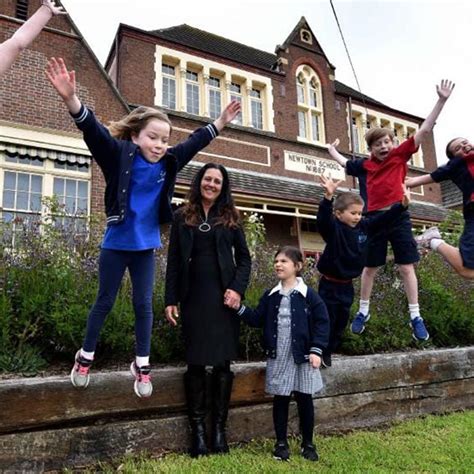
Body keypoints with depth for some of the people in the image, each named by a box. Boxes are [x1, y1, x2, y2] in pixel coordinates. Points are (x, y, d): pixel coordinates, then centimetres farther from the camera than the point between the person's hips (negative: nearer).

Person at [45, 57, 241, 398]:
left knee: (144, 304, 9)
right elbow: (94, 131, -28)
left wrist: (221, 122, 12)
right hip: (116, 245, -3)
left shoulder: (168, 163, -1)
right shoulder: (119, 155, -14)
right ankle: (85, 356, 32)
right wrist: (71, 98, -44)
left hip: (146, 247, 4)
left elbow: (195, 143, 10)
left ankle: (142, 365, 23)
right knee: (105, 302, 10)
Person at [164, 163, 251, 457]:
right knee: (196, 363, 4)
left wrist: (238, 288, -9)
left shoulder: (230, 218, 9)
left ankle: (220, 428, 16)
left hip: (223, 297, 0)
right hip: (193, 297, 0)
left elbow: (244, 258, 8)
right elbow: (174, 261, 6)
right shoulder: (183, 217, 8)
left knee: (222, 363, 4)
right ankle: (198, 428, 14)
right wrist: (170, 299, -1)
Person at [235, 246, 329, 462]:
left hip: (302, 356, -2)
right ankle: (281, 443, 25)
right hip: (277, 357, 3)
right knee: (280, 400, 11)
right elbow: (257, 319, 5)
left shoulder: (308, 295, -7)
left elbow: (322, 323, -7)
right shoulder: (270, 296, 5)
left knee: (304, 399, 10)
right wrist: (240, 308, -9)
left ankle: (308, 443, 27)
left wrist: (316, 350, -13)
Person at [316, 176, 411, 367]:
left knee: (341, 321, 15)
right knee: (326, 321, 0)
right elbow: (322, 218, -37)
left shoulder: (363, 226, 1)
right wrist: (328, 197, -54)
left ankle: (328, 353, 30)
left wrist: (402, 205, -1)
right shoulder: (333, 228, -18)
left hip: (347, 284, 7)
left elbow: (383, 219, 7)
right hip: (330, 284, -6)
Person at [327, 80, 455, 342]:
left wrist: (441, 100, -5)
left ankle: (415, 317, 11)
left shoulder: (400, 154, 3)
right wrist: (332, 150, 41)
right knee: (369, 267, 10)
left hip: (399, 217, -1)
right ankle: (363, 311, 24)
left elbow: (425, 130, -1)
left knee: (406, 267, 1)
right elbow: (344, 162, 27)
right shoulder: (365, 164, 7)